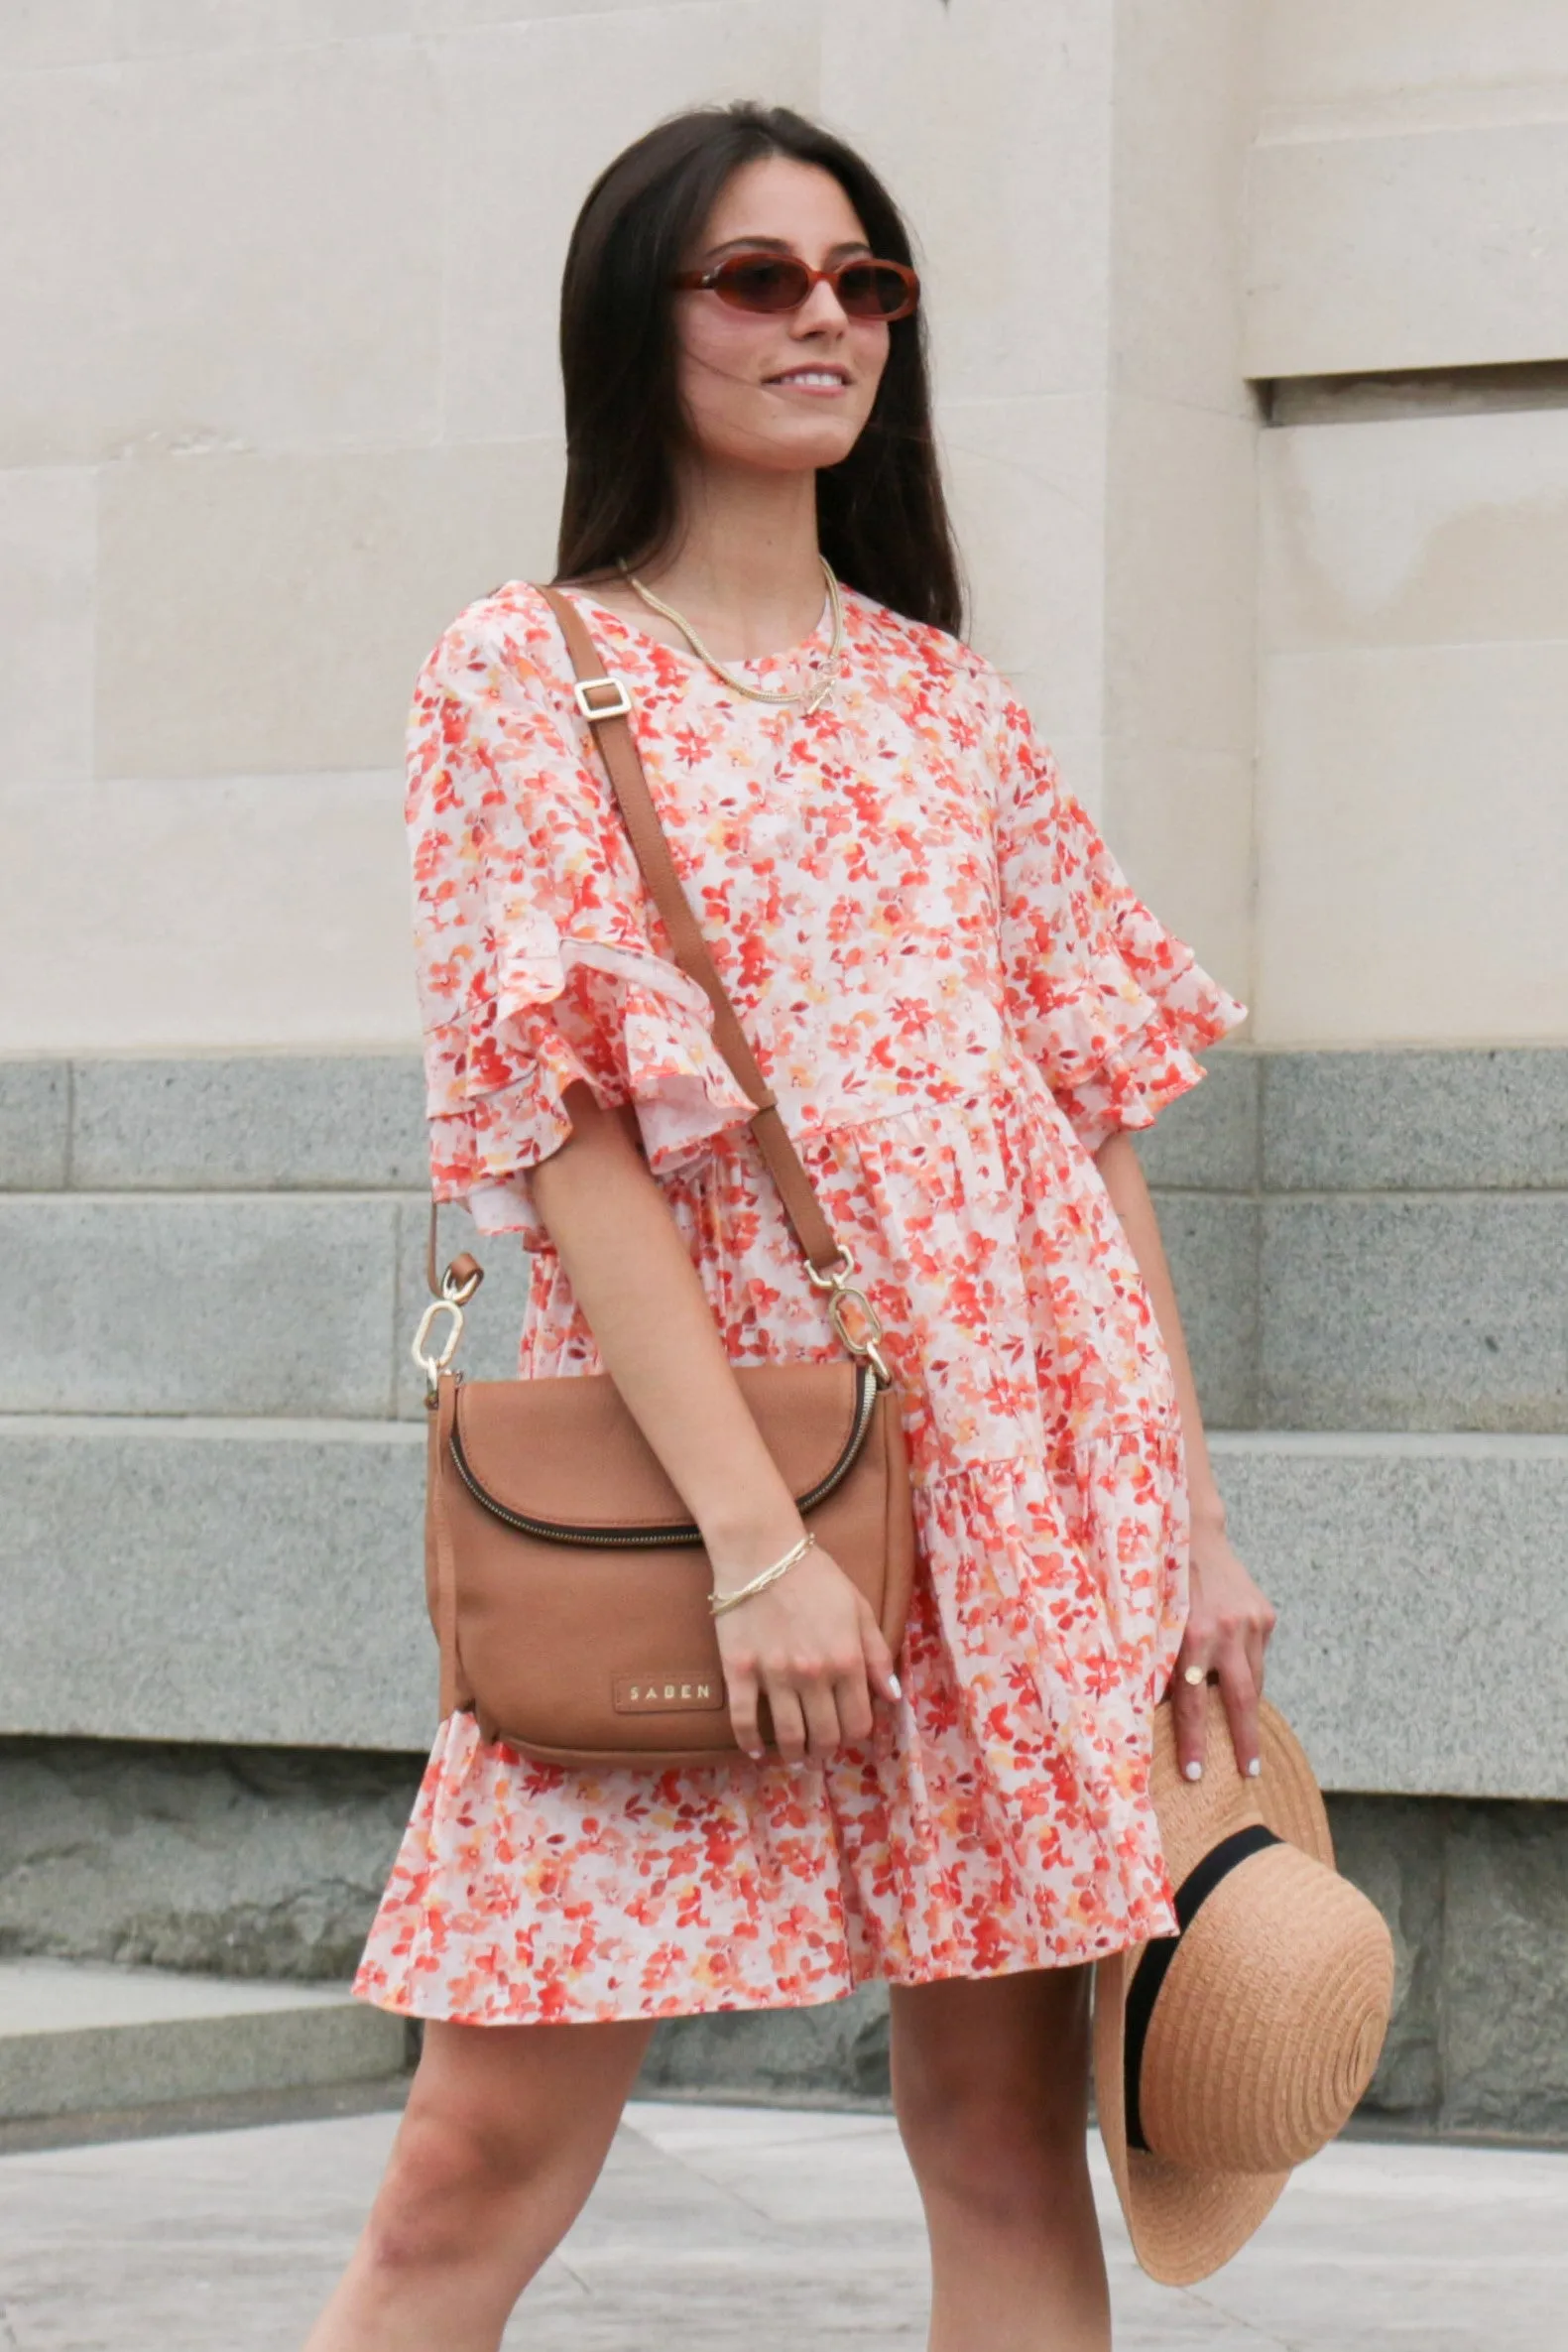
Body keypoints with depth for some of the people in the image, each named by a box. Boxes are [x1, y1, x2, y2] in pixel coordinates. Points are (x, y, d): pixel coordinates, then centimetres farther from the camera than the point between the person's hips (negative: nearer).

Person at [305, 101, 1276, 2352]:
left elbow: (1099, 1110, 14)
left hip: (1020, 1470, 4)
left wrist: (1193, 1516, 5)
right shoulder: (528, 673, 2)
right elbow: (563, 1116, -7)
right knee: (487, 2155, -8)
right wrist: (750, 1527, -17)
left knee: (1008, 2129, 2)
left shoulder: (948, 700, 16)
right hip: (689, 1449, -4)